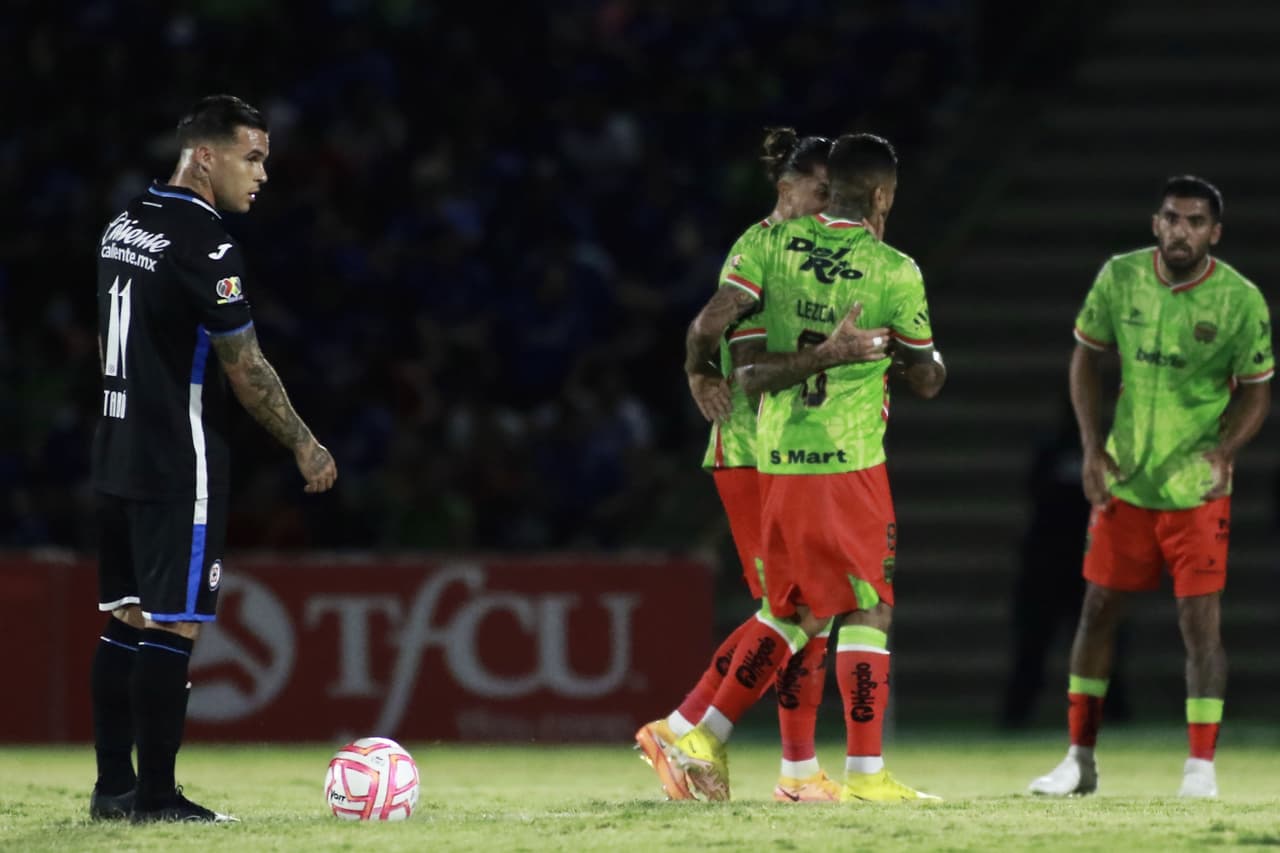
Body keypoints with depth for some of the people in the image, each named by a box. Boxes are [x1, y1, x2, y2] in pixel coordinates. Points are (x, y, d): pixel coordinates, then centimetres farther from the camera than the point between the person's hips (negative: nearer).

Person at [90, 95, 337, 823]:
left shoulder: (123, 227, 11)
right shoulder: (206, 245, -16)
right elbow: (245, 367, -16)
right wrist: (305, 447, -7)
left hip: (119, 455, 9)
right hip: (181, 468, -9)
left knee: (124, 621, 11)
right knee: (170, 627, -7)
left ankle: (114, 787, 13)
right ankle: (156, 795, -7)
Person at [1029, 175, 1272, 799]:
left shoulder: (1240, 300, -11)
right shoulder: (1120, 278, -5)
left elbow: (1256, 391, -2)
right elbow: (1087, 356, 7)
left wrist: (1224, 450, -18)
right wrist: (1093, 447, -1)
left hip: (1196, 490, -3)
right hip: (1123, 481, 3)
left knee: (1200, 622, -6)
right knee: (1098, 610, 7)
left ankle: (1201, 765, 3)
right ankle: (1080, 759, 17)